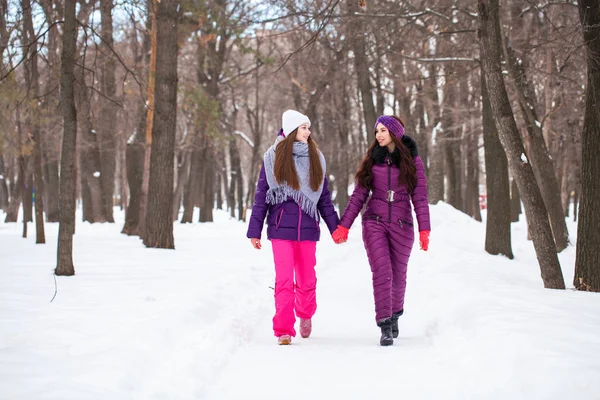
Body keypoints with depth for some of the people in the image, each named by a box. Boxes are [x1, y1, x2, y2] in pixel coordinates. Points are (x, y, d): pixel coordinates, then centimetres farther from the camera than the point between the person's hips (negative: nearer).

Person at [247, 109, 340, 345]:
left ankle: (305, 314, 35)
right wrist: (255, 230, 0)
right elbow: (261, 195, 3)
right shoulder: (274, 157, 3)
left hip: (307, 228, 3)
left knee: (307, 280, 7)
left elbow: (324, 197, 14)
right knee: (284, 280, -8)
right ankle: (284, 329, -2)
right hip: (281, 228, -2)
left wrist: (336, 227, 9)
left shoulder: (316, 159, 11)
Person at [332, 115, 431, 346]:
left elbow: (420, 197, -3)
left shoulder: (412, 160, 0)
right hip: (375, 223, 0)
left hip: (402, 225, 0)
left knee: (398, 275, 9)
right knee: (382, 272, -12)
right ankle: (385, 327, -12)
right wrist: (344, 226, 1)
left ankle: (395, 314, 35)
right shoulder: (372, 159, 6)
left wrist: (424, 230, -12)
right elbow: (359, 195, 7)